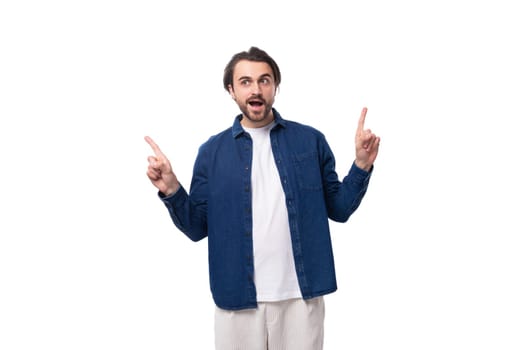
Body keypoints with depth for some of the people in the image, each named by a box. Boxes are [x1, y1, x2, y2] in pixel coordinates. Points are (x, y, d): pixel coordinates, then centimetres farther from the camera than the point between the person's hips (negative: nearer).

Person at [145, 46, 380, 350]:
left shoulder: (311, 140, 2)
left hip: (301, 293, 0)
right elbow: (197, 228, 4)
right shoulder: (212, 151, 2)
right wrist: (171, 190, -12)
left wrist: (361, 166, -8)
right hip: (238, 295, 0)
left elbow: (338, 209, 7)